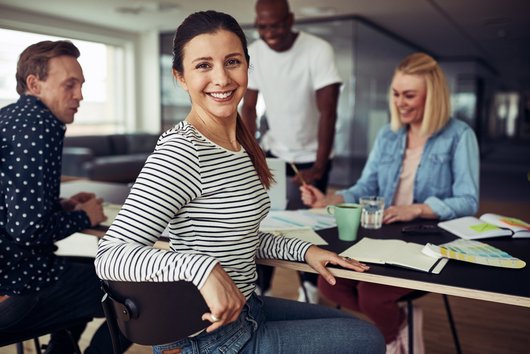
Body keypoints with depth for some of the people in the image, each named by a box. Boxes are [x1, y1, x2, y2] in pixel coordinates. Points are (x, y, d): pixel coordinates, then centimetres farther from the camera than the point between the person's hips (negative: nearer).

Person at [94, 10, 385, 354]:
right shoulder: (180, 151, -24)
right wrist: (202, 267, -40)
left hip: (243, 308, 8)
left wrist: (303, 249, 3)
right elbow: (110, 256, -28)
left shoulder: (240, 143, 3)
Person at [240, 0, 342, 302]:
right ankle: (259, 288, 20)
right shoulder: (254, 53, -6)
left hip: (310, 156, -3)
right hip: (274, 151, 4)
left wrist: (318, 168, -25)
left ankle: (310, 288, 25)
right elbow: (249, 107, -2)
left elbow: (328, 111, -22)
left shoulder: (319, 50, -20)